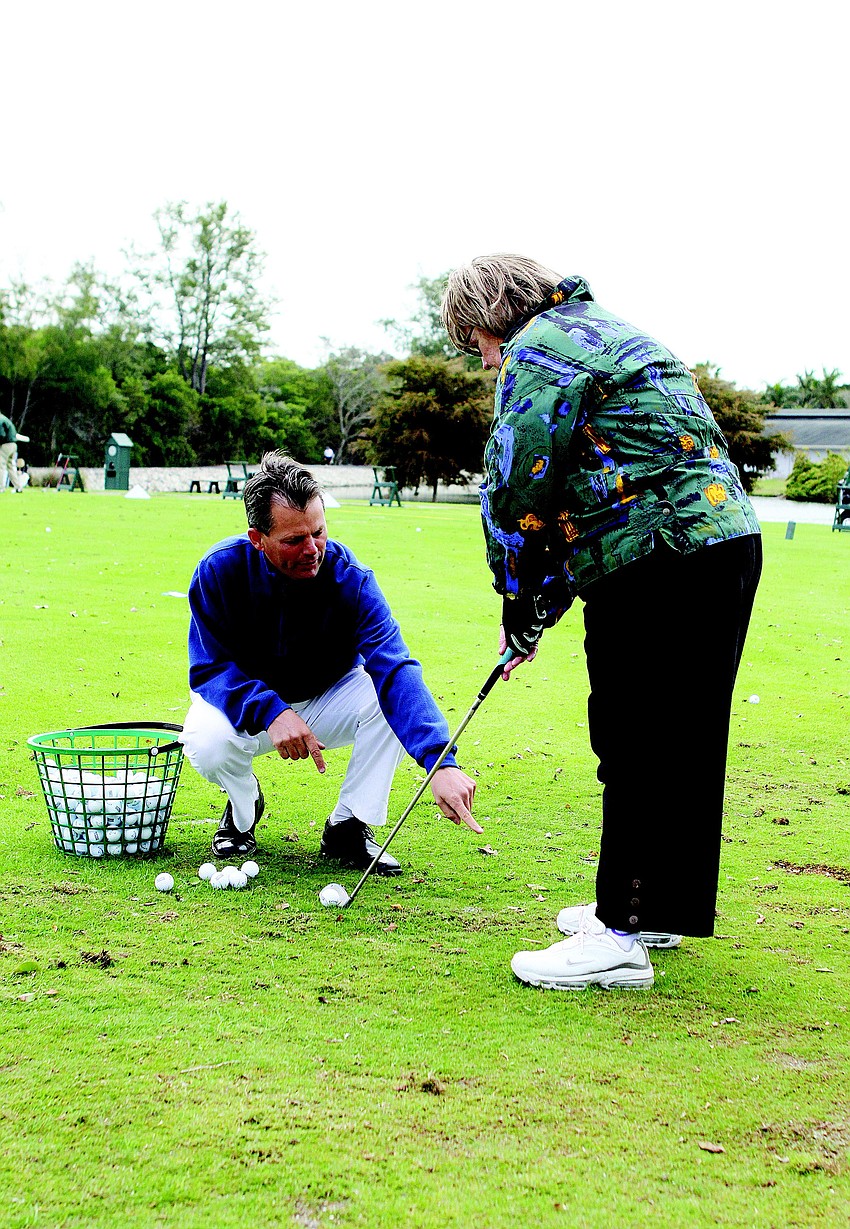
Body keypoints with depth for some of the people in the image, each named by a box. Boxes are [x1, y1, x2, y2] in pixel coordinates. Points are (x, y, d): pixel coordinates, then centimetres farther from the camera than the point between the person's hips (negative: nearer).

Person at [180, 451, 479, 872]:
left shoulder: (350, 579, -27)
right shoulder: (220, 570, -24)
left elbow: (395, 669, -38)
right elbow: (209, 669, -22)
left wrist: (440, 763, -52)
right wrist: (270, 712, -43)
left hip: (326, 702, 1)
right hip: (246, 706, -1)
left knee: (391, 696, -29)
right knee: (206, 743, -34)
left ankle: (348, 827, -11)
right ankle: (244, 806, 3)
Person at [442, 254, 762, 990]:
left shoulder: (537, 350, -5)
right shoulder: (602, 331, 27)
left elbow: (519, 492, -10)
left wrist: (523, 616, 3)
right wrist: (539, 609, 19)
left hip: (661, 563, -10)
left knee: (636, 742, -5)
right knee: (678, 738, 15)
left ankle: (622, 937, 1)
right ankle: (656, 908, 26)